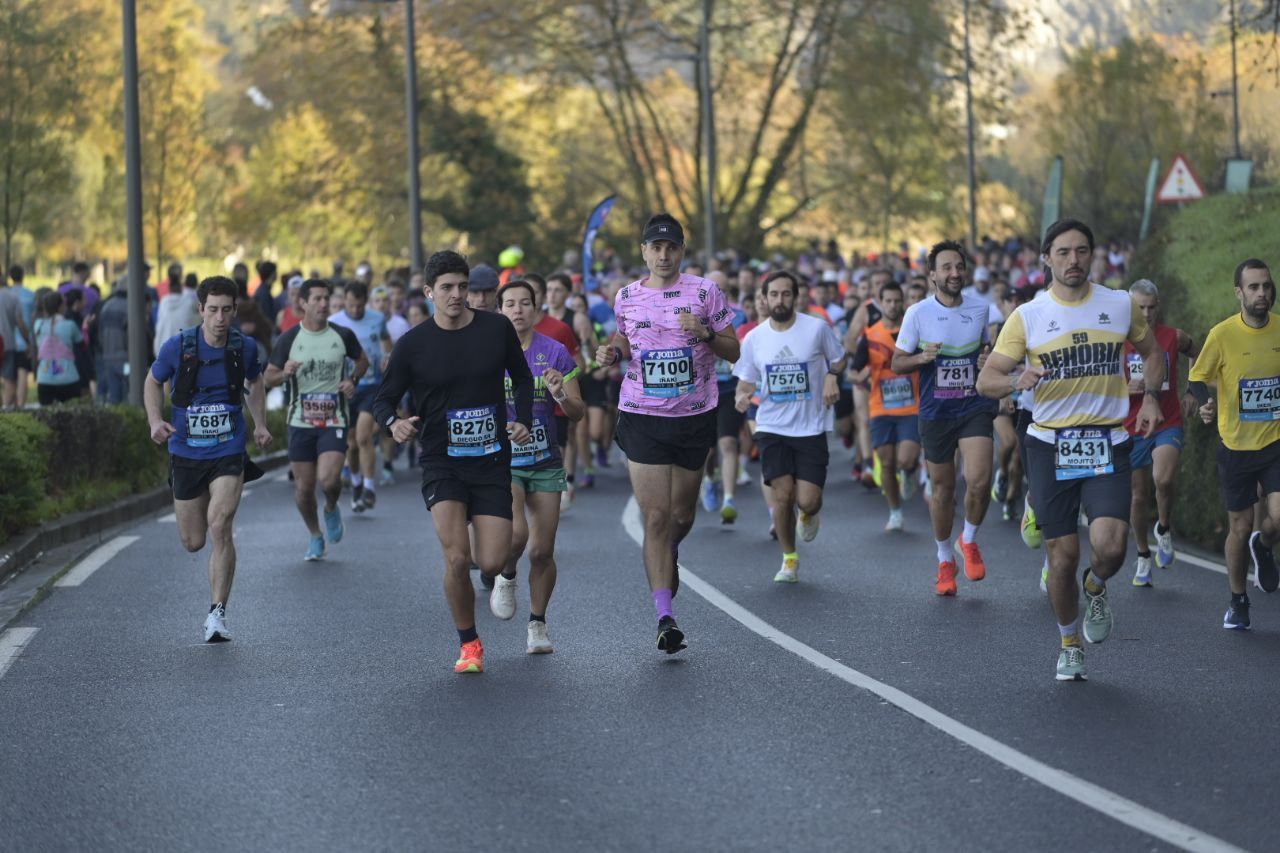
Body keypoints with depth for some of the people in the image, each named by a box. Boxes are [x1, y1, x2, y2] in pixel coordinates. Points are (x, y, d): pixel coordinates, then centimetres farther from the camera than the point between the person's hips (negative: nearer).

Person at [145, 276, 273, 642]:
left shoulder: (245, 347, -5)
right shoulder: (178, 347, -10)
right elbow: (153, 381, 8)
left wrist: (260, 424, 6)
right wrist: (156, 421, -8)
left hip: (229, 451, -1)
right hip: (186, 453, 1)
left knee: (220, 527, -21)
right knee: (193, 542, 10)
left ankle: (217, 613, -13)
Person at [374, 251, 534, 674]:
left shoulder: (497, 328, -1)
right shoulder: (413, 344, -5)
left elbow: (521, 377, 15)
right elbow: (384, 398, 2)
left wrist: (524, 420, 0)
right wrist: (393, 423, -20)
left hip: (492, 462, 1)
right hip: (441, 462, -1)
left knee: (492, 563, -7)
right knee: (456, 558, -18)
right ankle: (469, 644, 4)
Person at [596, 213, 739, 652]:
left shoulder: (705, 292, -2)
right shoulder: (626, 297, 5)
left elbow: (733, 352, 0)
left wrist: (705, 334, -18)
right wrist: (613, 353, -1)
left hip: (695, 417, 0)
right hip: (642, 418, 0)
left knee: (682, 515, 11)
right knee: (656, 517, -9)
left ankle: (667, 559, 47)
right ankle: (665, 617, -11)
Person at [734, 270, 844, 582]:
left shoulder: (817, 328, -5)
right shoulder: (753, 338, 0)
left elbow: (839, 359, 11)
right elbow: (747, 380, 9)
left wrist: (832, 376, -10)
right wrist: (741, 397, -14)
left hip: (811, 428, -1)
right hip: (772, 427, 1)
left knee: (807, 499, -9)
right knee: (782, 495, -9)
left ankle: (809, 513, 31)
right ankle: (789, 559, 12)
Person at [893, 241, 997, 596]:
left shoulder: (980, 309, 5)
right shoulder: (918, 313, -4)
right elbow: (897, 362, 1)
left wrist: (988, 360, -2)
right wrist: (921, 358, -20)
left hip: (975, 407, 1)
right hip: (935, 413, -1)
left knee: (979, 480, -17)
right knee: (942, 487, 7)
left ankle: (970, 540, 11)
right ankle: (945, 560, 25)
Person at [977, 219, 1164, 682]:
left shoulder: (1121, 305, 4)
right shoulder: (1027, 317, -1)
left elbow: (1151, 351, 22)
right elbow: (986, 379, -2)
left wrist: (1150, 396, 5)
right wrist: (1017, 381, -24)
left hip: (1108, 444, 0)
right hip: (1050, 445, 0)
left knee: (1110, 546, -18)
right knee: (1063, 555, 2)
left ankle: (1096, 589, 18)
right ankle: (1070, 645, 25)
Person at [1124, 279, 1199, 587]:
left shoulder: (1174, 337, 0)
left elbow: (1201, 359, 20)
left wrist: (1193, 393, 10)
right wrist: (1127, 387, -16)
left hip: (1168, 425, -1)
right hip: (1132, 428, 1)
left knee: (1164, 479, -26)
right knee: (1139, 495, 8)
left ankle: (1163, 529, 3)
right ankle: (1143, 555, 27)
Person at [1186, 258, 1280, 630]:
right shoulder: (1222, 334, -10)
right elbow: (1196, 379, -1)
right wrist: (1205, 403, -20)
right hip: (1236, 446, -1)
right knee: (1241, 528, 7)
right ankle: (1238, 603, 29)